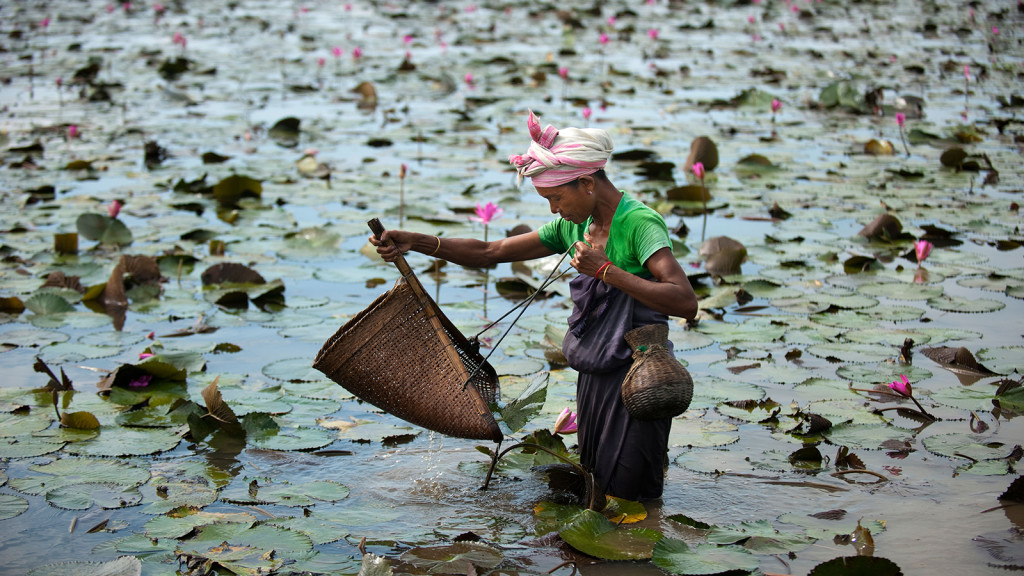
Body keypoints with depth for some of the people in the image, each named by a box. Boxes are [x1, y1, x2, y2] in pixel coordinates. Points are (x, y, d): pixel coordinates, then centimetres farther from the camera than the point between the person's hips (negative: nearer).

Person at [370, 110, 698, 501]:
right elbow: (490, 252, 12)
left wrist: (605, 270, -27)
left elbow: (686, 304, -29)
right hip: (594, 378, 8)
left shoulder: (640, 223, -17)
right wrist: (417, 242, 2)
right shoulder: (573, 226, 7)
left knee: (628, 500, 0)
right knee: (597, 487, 18)